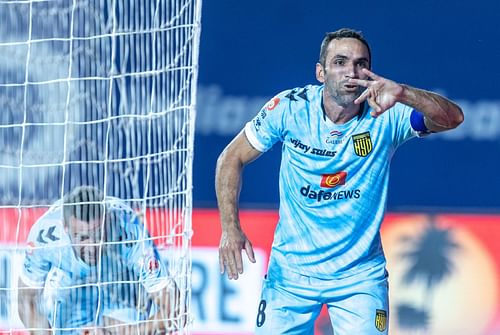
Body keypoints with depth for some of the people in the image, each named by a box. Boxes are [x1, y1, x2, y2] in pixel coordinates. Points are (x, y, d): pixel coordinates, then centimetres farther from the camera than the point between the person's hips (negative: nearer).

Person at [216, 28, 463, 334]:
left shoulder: (386, 115, -13)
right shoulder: (289, 108, -11)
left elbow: (453, 117, -29)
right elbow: (233, 158, 0)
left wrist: (402, 93, -48)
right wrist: (230, 228, -12)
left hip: (360, 275, -1)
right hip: (291, 272, 1)